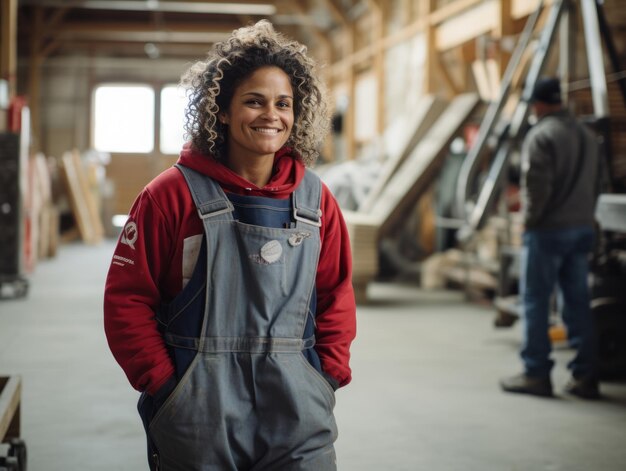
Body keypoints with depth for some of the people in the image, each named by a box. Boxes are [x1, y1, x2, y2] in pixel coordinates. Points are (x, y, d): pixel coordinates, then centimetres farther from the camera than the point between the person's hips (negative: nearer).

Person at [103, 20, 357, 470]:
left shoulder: (315, 199, 5)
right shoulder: (175, 193, -5)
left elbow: (336, 295, 13)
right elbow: (127, 298, -4)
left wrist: (330, 373, 4)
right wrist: (162, 381, -7)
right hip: (198, 421, -2)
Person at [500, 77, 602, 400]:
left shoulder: (541, 136, -12)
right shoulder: (586, 135, 13)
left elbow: (537, 184, -18)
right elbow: (596, 184, 15)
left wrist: (530, 219, -6)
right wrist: (583, 216, 17)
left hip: (547, 230, -7)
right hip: (582, 228, 7)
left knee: (536, 301, 0)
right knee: (578, 302, 10)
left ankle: (536, 373, 2)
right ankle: (585, 376, 11)